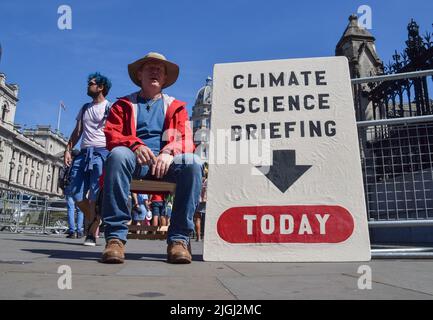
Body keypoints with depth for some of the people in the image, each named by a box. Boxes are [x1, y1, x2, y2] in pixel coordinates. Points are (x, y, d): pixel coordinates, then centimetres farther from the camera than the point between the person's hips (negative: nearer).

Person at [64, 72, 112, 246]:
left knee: (95, 193, -11)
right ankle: (94, 221, 21)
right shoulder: (84, 108, 24)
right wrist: (68, 150, 9)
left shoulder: (109, 107, 4)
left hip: (101, 152, -7)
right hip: (84, 152, 7)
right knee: (76, 192, 1)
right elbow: (77, 132, 22)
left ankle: (91, 233, -4)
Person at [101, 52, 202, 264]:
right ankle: (115, 237, -30)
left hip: (166, 161, 1)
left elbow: (185, 139, 7)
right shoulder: (124, 104, 22)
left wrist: (169, 153, -18)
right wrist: (135, 145, -18)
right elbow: (111, 134, 6)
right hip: (134, 161, 0)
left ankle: (179, 239, -26)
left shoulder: (175, 107, 22)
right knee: (118, 154, -35)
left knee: (192, 163, -32)